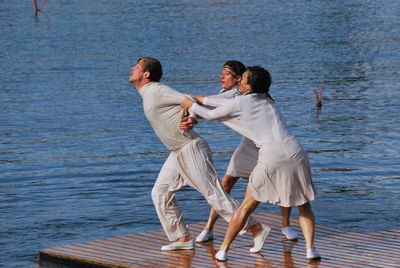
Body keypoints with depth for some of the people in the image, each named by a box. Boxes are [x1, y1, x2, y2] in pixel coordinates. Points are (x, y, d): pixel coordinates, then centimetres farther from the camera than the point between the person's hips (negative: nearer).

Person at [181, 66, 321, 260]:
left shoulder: (242, 102, 5)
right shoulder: (267, 100, 24)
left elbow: (211, 115, 17)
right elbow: (228, 103, 35)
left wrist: (192, 106, 35)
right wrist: (201, 99, 42)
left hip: (271, 156, -4)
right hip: (294, 151, 4)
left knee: (247, 206, 12)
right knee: (304, 204, 18)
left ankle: (223, 250, 18)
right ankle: (310, 248, 1)